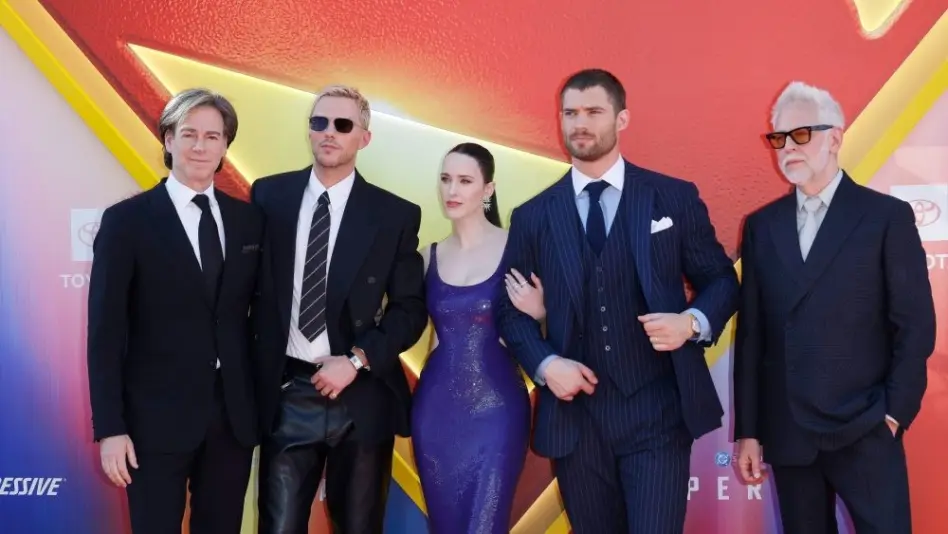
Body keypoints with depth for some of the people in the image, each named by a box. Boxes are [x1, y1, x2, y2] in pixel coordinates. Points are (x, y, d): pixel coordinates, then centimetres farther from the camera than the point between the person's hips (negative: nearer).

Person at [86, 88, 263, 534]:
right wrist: (109, 429, -10)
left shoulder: (248, 219, 6)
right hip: (157, 418, -3)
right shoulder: (126, 220, -5)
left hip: (234, 416, 4)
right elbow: (105, 332, -6)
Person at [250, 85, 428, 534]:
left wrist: (357, 360, -12)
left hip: (361, 396, 0)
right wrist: (253, 368, 1)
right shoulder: (269, 196, 4)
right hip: (285, 394, 1)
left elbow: (411, 309, -1)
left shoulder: (395, 214, 0)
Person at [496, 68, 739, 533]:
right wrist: (545, 363, -8)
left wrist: (694, 322, -14)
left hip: (657, 410, -2)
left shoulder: (674, 198, 2)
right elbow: (512, 308, 9)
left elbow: (721, 280, 7)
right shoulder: (532, 216, 6)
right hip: (574, 414, 2)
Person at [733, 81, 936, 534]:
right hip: (786, 432, 3)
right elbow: (751, 332, 6)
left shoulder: (887, 217, -2)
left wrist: (894, 414, -8)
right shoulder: (761, 225, 8)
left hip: (864, 431, -3)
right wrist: (747, 429, 3)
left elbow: (915, 326, -2)